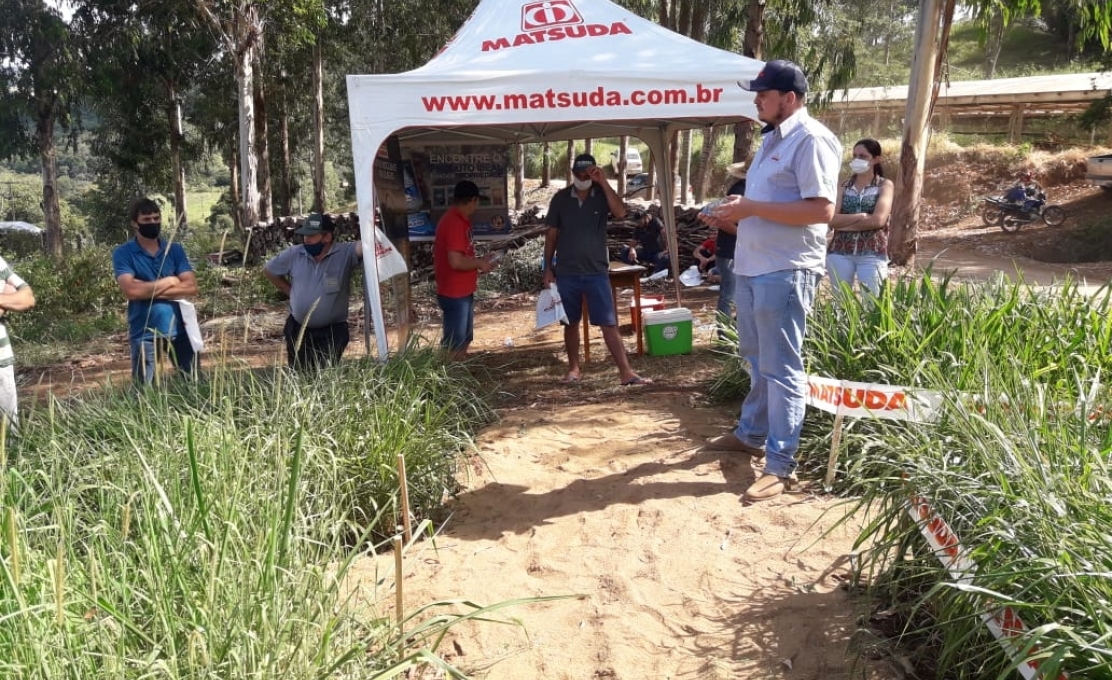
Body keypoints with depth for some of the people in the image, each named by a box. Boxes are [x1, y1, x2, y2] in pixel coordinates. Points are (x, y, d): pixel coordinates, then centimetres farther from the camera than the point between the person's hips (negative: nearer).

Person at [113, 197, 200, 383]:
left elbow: (191, 286, -5)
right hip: (145, 333, -3)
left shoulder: (175, 250, 6)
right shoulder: (123, 253, -3)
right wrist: (168, 282, -8)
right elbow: (131, 290, -17)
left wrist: (149, 289, -12)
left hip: (180, 330, 3)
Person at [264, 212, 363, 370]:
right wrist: (291, 292, 8)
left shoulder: (345, 253, -15)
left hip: (333, 331, -3)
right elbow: (268, 271, 12)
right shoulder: (293, 254, -4)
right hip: (298, 328, 4)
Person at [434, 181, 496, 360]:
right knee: (454, 345, -2)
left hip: (463, 291, 10)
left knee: (464, 340, 19)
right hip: (454, 294, -10)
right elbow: (456, 261, -28)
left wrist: (477, 264, 10)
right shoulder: (455, 223, -20)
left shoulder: (458, 220, 11)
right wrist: (480, 263, -13)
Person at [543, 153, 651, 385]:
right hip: (566, 272, 1)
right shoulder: (560, 198, 1)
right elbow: (551, 235, 6)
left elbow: (620, 213, -21)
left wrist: (604, 183, -20)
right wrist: (548, 268, 3)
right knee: (571, 323, 12)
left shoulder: (602, 195, 0)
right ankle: (573, 368, 26)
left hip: (596, 272, -1)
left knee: (609, 324, -3)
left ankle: (626, 373, -2)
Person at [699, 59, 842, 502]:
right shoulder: (772, 139, 17)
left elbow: (822, 209, -22)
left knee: (781, 369, -4)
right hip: (753, 267, 10)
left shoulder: (811, 139, -13)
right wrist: (734, 213, 8)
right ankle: (750, 435, 34)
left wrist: (750, 208, -21)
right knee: (758, 361, 20)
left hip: (785, 272, -10)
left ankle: (780, 466, 3)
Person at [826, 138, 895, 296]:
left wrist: (843, 223, -5)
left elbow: (878, 220, -10)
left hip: (872, 253, -2)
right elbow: (831, 218, -3)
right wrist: (861, 216, -13)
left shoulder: (885, 185, 5)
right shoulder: (844, 186, 11)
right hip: (839, 252, 3)